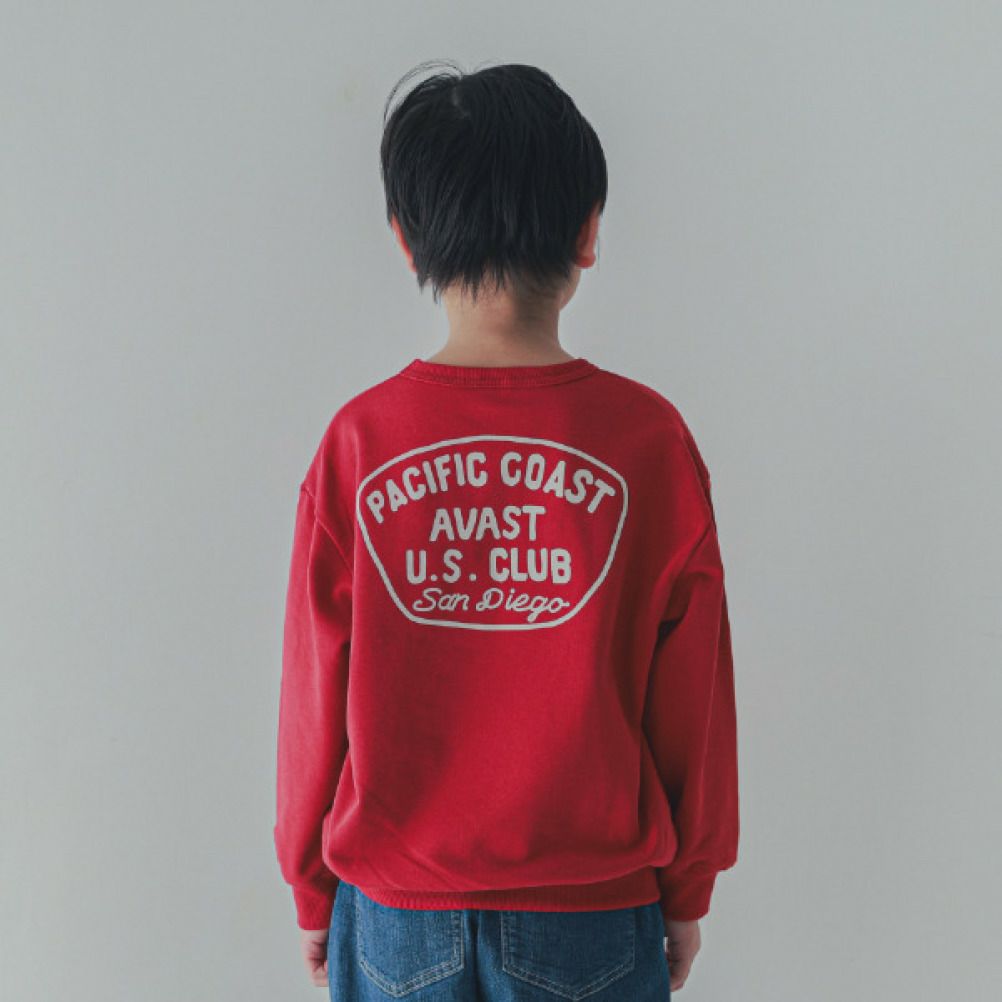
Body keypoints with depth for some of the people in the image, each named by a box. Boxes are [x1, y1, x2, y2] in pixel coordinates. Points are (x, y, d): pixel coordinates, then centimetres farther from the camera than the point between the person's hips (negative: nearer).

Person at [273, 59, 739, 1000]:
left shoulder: (359, 442, -11)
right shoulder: (650, 438, -12)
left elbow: (316, 700, -3)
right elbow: (690, 703, -5)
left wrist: (312, 890, 12)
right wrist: (688, 889, 10)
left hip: (395, 912, 1)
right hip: (592, 918, 0)